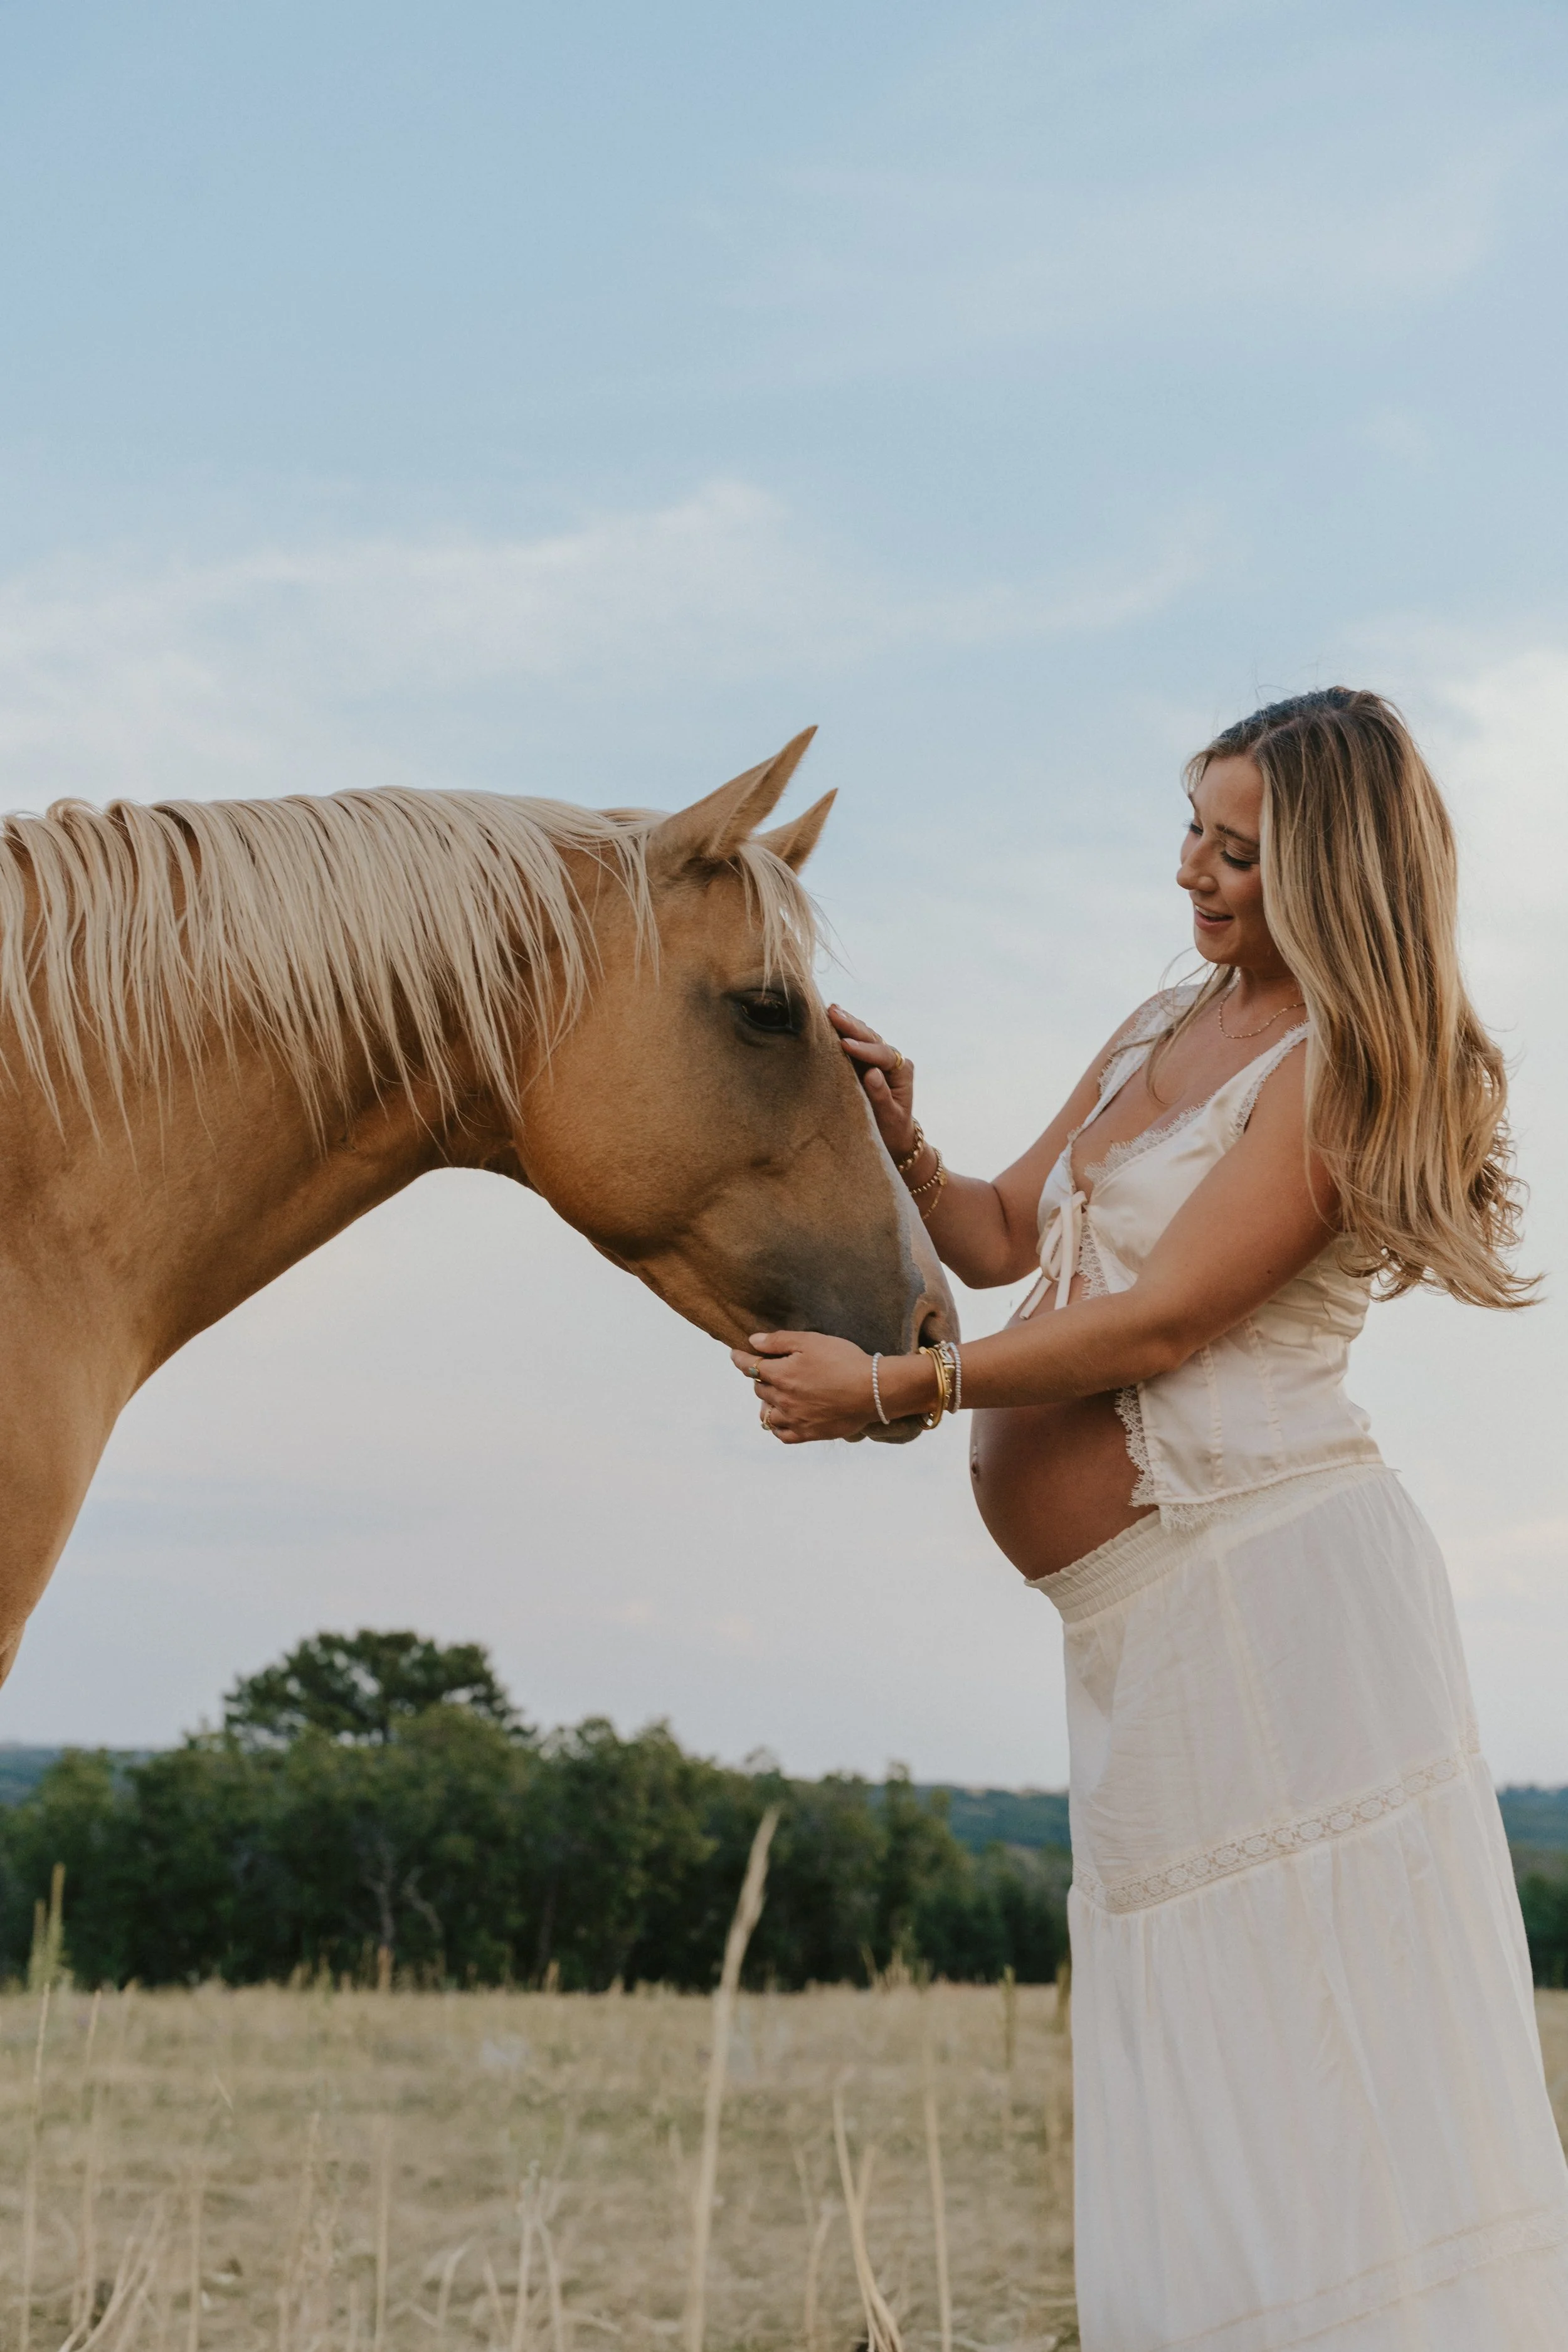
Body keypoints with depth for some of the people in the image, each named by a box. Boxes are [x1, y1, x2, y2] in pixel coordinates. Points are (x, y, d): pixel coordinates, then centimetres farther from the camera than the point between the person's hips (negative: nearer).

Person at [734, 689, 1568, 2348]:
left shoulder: (1339, 1069, -7)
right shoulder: (1162, 1031, 19)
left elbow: (1157, 1325, -14)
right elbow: (1005, 1243, 24)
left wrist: (887, 1386, -14)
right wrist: (902, 1148, 5)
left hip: (1270, 1573, -8)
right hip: (1141, 1625, 8)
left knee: (1326, 2054, -7)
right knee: (1189, 2081, 8)